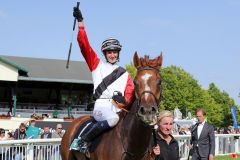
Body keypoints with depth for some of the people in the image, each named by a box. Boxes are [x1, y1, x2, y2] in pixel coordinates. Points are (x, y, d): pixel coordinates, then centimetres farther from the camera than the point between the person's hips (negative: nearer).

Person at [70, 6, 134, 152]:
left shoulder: (125, 74, 23)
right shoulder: (97, 65, 15)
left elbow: (130, 92, 11)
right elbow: (85, 46, 6)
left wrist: (125, 100, -13)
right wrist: (80, 22, -1)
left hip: (119, 109, 4)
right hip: (102, 105, -4)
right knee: (113, 118, -36)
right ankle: (82, 142, -28)